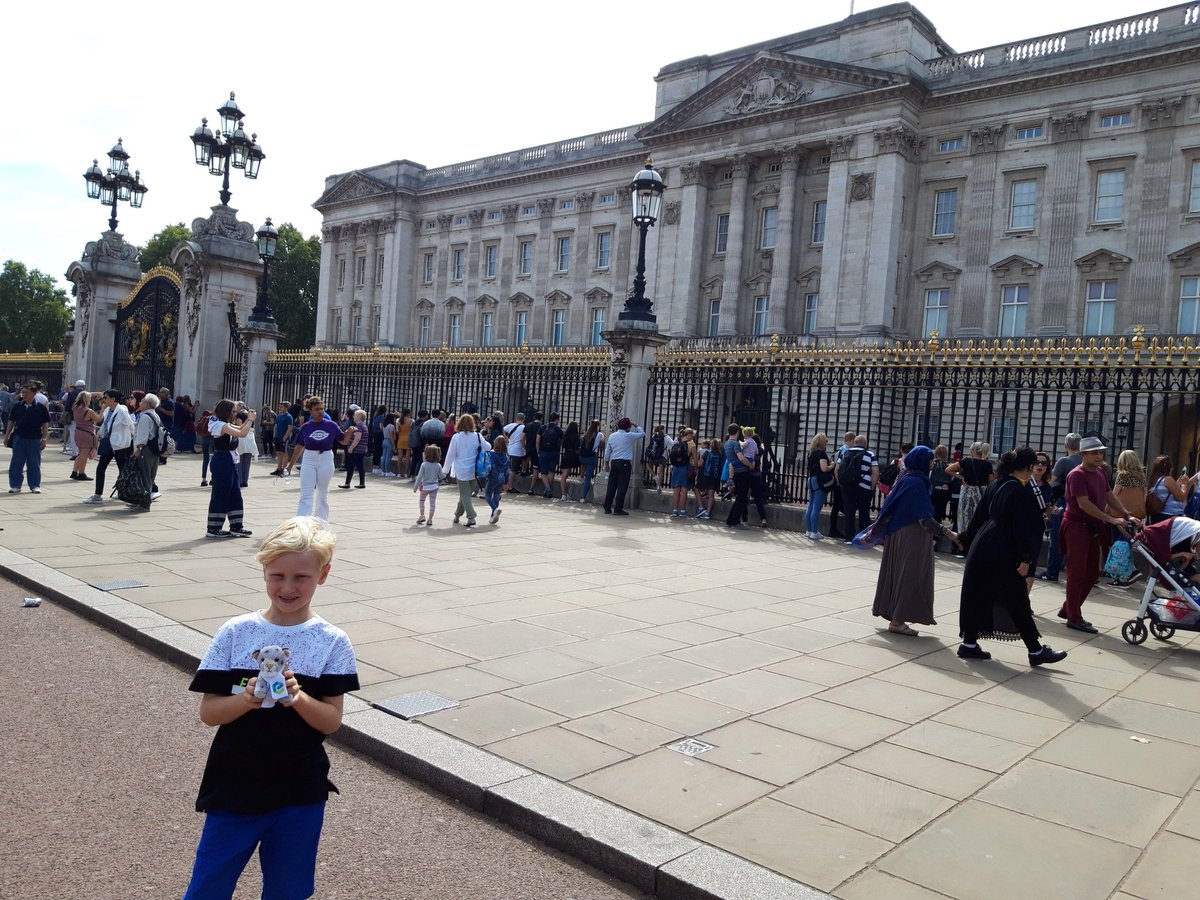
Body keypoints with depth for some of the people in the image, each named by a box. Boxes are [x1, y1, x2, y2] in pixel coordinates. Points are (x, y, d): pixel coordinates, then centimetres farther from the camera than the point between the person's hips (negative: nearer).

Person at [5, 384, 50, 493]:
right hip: (19, 438, 2)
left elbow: (45, 424, 1)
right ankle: (15, 485, 12)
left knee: (34, 463, 4)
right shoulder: (17, 407, 6)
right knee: (16, 463, 5)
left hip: (35, 439, -2)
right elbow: (11, 422, 12)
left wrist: (44, 438, -5)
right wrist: (7, 436, 7)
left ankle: (35, 485, 13)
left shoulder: (41, 408, -1)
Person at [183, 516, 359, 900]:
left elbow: (332, 721, -7)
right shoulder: (235, 633, -7)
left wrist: (298, 698, -25)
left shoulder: (333, 642, -7)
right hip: (234, 790, 0)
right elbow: (208, 713, -5)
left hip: (300, 796, 0)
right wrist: (247, 699, -24)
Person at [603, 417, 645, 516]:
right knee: (622, 486, -2)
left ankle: (607, 507, 11)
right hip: (625, 463, -6)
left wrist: (606, 463, 21)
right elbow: (642, 434, 4)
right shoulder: (629, 436, -8)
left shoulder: (612, 436, 8)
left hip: (613, 462, 6)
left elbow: (607, 452, 12)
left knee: (612, 485, 9)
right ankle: (618, 509, -3)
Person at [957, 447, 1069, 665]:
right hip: (1004, 556, -8)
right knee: (1017, 603, 1)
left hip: (981, 548, 8)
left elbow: (979, 517, 16)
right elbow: (1024, 527, -17)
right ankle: (1036, 651, 12)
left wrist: (970, 542, 22)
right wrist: (1026, 559, -14)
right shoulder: (1021, 491, -15)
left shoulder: (994, 486, 10)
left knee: (978, 596, 11)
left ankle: (969, 644, 14)